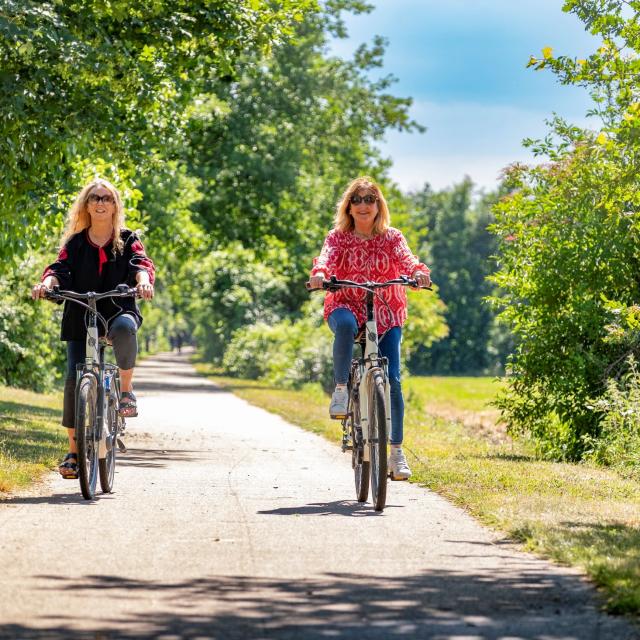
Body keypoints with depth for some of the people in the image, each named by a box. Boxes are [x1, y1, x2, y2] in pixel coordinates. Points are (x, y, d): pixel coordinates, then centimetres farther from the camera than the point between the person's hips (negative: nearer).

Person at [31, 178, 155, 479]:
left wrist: (143, 280, -33)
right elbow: (60, 268, -4)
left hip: (118, 310, -2)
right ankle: (74, 450, 2)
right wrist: (47, 282, -27)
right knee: (74, 380, -9)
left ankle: (126, 390, -17)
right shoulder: (75, 243, 10)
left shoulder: (127, 240, 7)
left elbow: (141, 263, -10)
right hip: (80, 318, 2)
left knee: (124, 327, -40)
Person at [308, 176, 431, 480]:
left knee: (392, 379, -9)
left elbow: (405, 258, -16)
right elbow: (326, 257, -18)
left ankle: (397, 452, -2)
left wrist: (419, 272, -39)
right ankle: (341, 389, -27)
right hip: (345, 305, -1)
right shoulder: (338, 237, 2)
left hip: (386, 316, 1)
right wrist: (319, 274, -42)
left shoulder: (391, 238, 4)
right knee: (346, 324, -40)